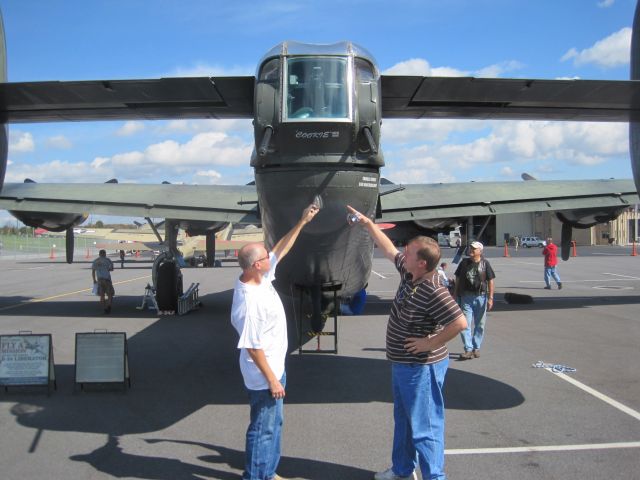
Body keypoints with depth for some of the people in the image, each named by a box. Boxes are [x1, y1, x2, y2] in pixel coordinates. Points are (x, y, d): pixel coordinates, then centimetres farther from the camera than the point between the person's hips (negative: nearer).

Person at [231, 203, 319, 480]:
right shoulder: (250, 301, -30)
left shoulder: (261, 278, -3)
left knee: (273, 424, 23)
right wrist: (271, 380, -21)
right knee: (263, 429, 6)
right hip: (264, 374, -10)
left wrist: (302, 223, 6)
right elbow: (252, 346, -27)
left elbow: (280, 251, 9)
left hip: (275, 366, 10)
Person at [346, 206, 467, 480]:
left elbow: (459, 323, -34)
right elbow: (388, 249, 14)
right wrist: (367, 223, 13)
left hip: (421, 368, -10)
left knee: (424, 427, -1)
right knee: (403, 421, 24)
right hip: (402, 364, 10)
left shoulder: (433, 291, -28)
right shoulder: (409, 274, -1)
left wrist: (430, 343, -25)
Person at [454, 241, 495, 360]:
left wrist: (490, 298, -7)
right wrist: (455, 293, 9)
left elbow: (490, 281, -2)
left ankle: (476, 348, 22)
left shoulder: (485, 264, -3)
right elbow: (458, 279, 11)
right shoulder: (464, 262, 4)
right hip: (466, 297, 1)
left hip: (481, 297, -1)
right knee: (465, 324, -7)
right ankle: (468, 350, -5)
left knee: (479, 325, 9)